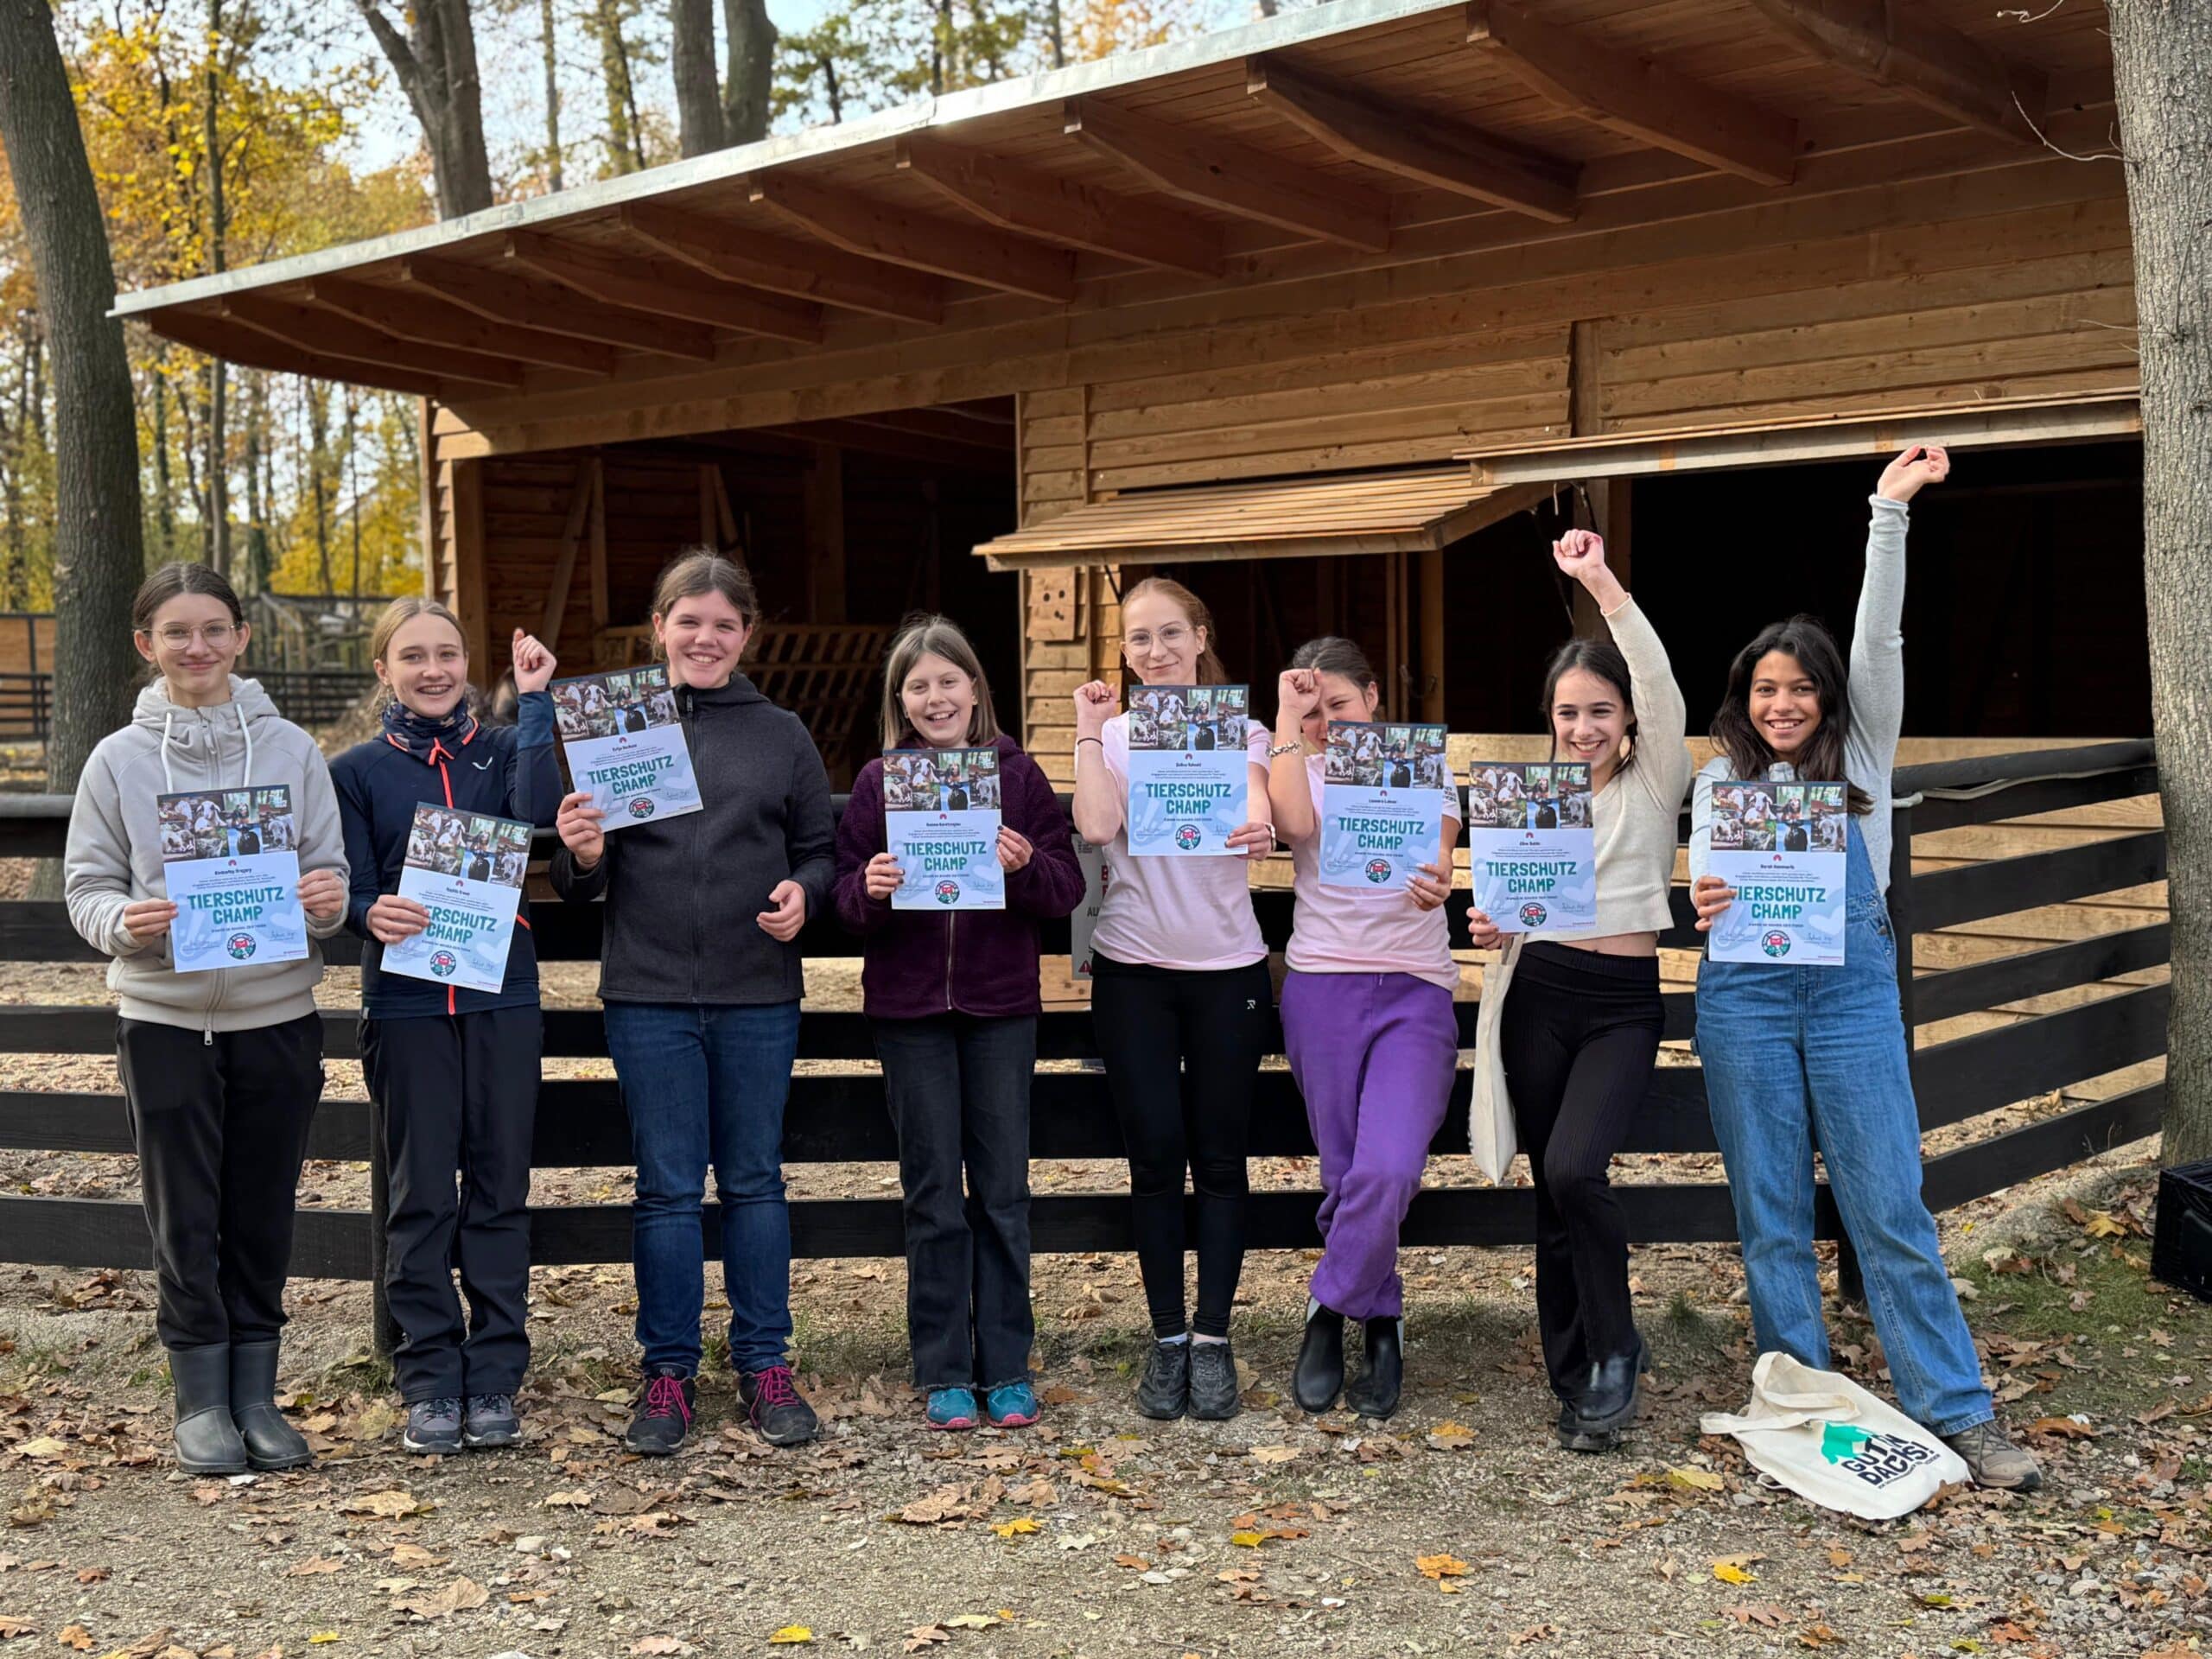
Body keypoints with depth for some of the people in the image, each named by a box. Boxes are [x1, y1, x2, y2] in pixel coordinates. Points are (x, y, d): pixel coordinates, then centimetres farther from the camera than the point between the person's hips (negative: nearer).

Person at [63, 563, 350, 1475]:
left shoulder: (291, 748, 3)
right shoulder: (119, 758, 2)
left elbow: (332, 876, 5)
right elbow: (86, 886, 3)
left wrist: (328, 904, -17)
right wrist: (125, 921, -18)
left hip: (277, 1016, 1)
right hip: (165, 1021, -1)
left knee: (262, 1219, 8)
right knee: (185, 1223, 3)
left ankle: (256, 1396, 20)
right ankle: (201, 1404, 16)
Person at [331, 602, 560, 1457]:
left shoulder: (501, 749, 8)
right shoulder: (357, 770, 5)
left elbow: (538, 815, -13)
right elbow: (348, 889, 1)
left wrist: (533, 702, -13)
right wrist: (372, 913, -22)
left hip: (503, 1001, 1)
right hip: (406, 1007, -1)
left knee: (499, 1192, 5)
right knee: (420, 1199, 4)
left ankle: (494, 1380, 15)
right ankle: (430, 1384, 14)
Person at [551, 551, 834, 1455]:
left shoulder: (782, 735, 7)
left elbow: (821, 850, 11)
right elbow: (580, 884, 6)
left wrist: (802, 892, -9)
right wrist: (582, 856, -16)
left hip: (758, 997, 1)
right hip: (649, 995, -1)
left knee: (754, 1180, 9)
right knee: (667, 1186, 5)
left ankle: (765, 1363, 20)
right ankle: (669, 1371, 16)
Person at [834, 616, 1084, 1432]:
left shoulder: (1017, 773, 2)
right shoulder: (879, 781, 2)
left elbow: (1069, 888, 1)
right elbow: (843, 896, 2)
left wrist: (1025, 865, -19)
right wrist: (870, 887, -19)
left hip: (1001, 1005, 0)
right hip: (909, 1010, 0)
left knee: (1003, 1190, 5)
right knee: (933, 1195, 5)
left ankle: (1007, 1366, 16)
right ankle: (943, 1372, 14)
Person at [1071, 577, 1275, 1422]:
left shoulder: (1240, 732, 3)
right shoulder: (1110, 736, 5)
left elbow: (1255, 813, -17)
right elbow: (1097, 826, -13)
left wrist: (1257, 830, -39)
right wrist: (1088, 735, -10)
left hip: (1227, 969, 0)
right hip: (1134, 971, 1)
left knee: (1220, 1158, 1)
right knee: (1156, 1157, 1)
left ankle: (1213, 1340, 10)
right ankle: (1167, 1338, 12)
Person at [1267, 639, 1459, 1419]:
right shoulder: (1298, 767, 9)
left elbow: (1435, 854, -7)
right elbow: (1295, 822, -15)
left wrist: (1436, 885, -30)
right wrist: (1287, 717, -10)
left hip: (1417, 990, -1)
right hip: (1322, 984, 1)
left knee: (1388, 1169, -17)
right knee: (1344, 1175, 0)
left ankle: (1330, 1310, 3)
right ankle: (1381, 1324, 20)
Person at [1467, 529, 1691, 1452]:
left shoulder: (1653, 784, 2)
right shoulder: (1530, 794, 12)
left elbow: (1660, 686, -15)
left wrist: (1603, 585, -22)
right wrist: (1490, 929, -5)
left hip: (1622, 1003, -4)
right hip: (1538, 997, 4)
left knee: (1573, 1169, -22)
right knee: (1551, 1187, 5)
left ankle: (1614, 1352, -1)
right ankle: (1575, 1376, 18)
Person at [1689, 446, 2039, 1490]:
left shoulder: (1862, 754, 11)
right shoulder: (1719, 782, 13)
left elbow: (1879, 639, 1)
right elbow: (1703, 870, 0)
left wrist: (1890, 512, -5)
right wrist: (1703, 901, -25)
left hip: (1852, 986, -1)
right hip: (1746, 993, 1)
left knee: (1889, 1205, -4)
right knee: (1771, 1211, 4)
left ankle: (1957, 1413, 0)